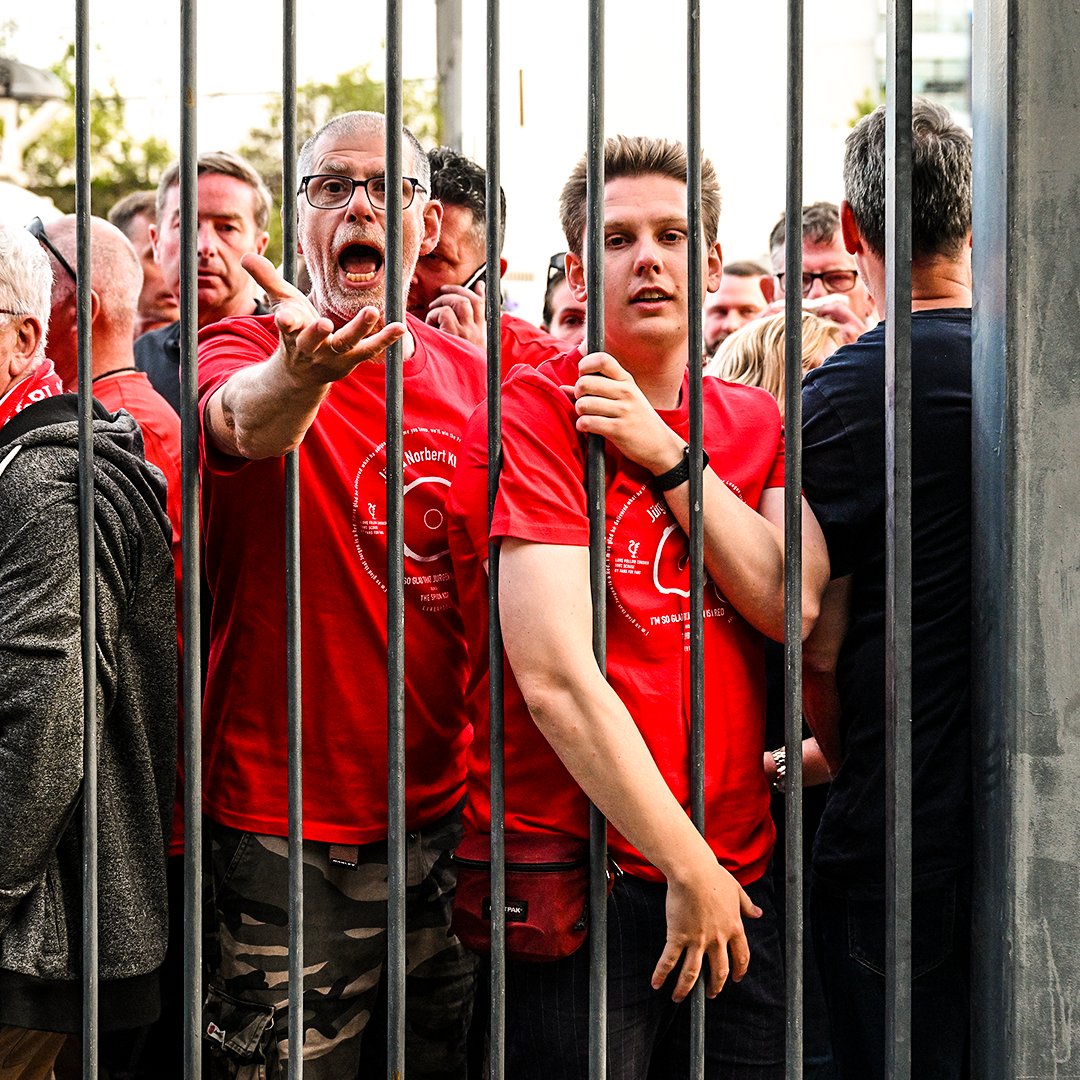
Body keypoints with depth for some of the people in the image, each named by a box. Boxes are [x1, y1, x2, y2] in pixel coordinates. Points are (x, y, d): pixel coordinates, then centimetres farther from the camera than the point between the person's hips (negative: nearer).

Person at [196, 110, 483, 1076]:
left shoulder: (467, 375, 7)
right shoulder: (243, 351, -7)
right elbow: (243, 418, -32)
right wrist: (298, 372, -55)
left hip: (451, 808, 5)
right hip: (291, 825, -4)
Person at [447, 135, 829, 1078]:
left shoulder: (755, 423, 11)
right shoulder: (532, 413, -8)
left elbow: (793, 608, -5)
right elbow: (554, 675, -16)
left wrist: (668, 454, -12)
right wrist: (687, 868, -14)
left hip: (740, 876, 5)